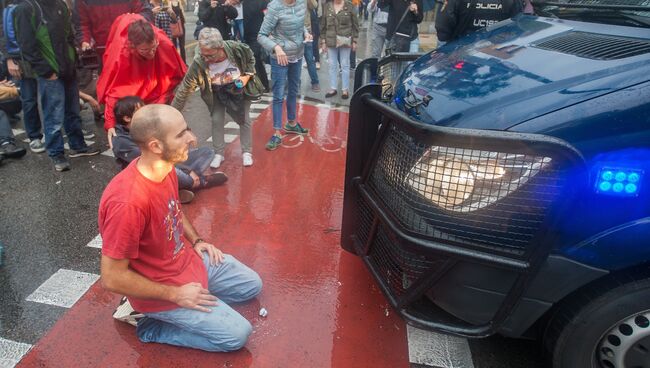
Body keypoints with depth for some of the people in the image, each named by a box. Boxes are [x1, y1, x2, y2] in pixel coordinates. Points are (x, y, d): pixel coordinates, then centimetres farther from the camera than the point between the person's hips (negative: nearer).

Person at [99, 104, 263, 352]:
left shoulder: (165, 168, -8)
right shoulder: (128, 202, -35)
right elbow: (112, 278, -27)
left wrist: (196, 241, 4)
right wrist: (175, 294, -20)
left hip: (188, 259, 8)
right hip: (163, 289, -8)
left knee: (252, 285, 18)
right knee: (237, 334, -6)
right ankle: (153, 326, 7)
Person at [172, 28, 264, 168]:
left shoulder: (238, 49, -36)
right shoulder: (199, 62, -35)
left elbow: (251, 60, -10)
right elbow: (185, 89, -28)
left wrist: (247, 76, -25)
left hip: (240, 90, 0)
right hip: (218, 93, 0)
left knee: (244, 120, 5)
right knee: (217, 120, -2)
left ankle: (247, 152, 24)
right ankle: (218, 154, 18)